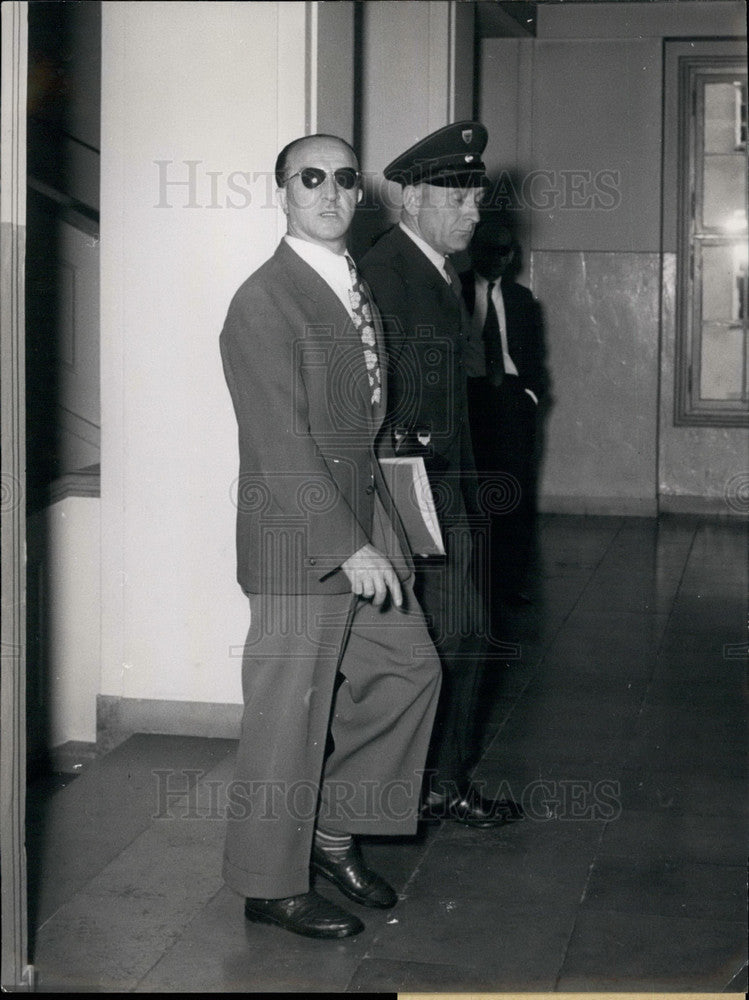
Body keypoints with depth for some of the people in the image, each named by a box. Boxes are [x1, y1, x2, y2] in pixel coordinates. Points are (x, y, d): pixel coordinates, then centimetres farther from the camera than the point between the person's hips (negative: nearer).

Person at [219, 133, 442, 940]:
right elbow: (282, 447, -20)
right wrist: (350, 547, -23)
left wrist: (379, 530, 11)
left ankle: (334, 834, 30)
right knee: (290, 710, 1)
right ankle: (272, 884, 17)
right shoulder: (264, 302, -15)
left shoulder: (355, 288, 13)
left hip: (362, 519, 9)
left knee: (408, 669, 15)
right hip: (298, 538, -9)